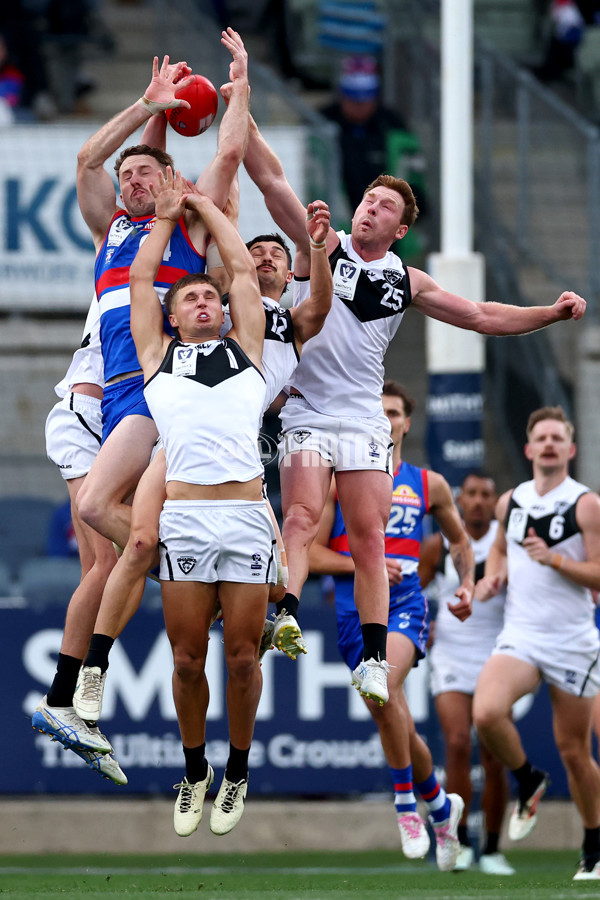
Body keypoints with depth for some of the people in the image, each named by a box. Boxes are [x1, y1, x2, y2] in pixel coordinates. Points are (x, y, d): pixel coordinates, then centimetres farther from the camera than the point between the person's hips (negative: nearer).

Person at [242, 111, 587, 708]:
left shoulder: (407, 283, 13)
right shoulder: (325, 246, 4)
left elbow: (480, 317, 19)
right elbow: (272, 181, -4)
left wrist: (552, 313, 10)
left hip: (364, 422, 3)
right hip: (307, 411, -3)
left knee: (369, 537, -1)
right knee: (302, 516, -22)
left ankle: (373, 658, 0)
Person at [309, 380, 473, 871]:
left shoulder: (429, 485, 10)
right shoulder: (336, 479, 6)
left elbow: (459, 539, 26)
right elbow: (310, 552, 2)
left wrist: (467, 583, 9)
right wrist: (362, 564, -12)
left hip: (405, 605, -2)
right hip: (354, 611, 2)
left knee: (383, 687, -31)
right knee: (397, 726, 4)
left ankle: (407, 804, -19)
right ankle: (441, 804, 30)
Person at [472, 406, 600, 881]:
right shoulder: (511, 502, 9)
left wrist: (553, 558, -23)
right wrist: (492, 576, 9)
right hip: (520, 636, 3)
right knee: (487, 712, -25)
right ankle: (529, 782, 4)